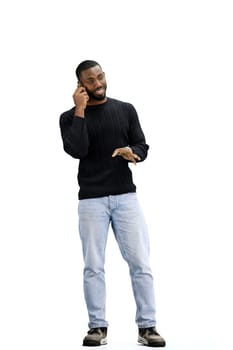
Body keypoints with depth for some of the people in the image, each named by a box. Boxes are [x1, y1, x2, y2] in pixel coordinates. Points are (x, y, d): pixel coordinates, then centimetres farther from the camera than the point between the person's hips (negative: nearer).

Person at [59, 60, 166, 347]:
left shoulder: (125, 110, 10)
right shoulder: (70, 117, 4)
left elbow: (142, 147, 6)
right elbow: (77, 151, -13)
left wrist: (130, 152, -17)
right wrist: (80, 110, -13)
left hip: (126, 196, 1)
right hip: (91, 200, -1)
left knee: (140, 263, -3)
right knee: (93, 267, 0)